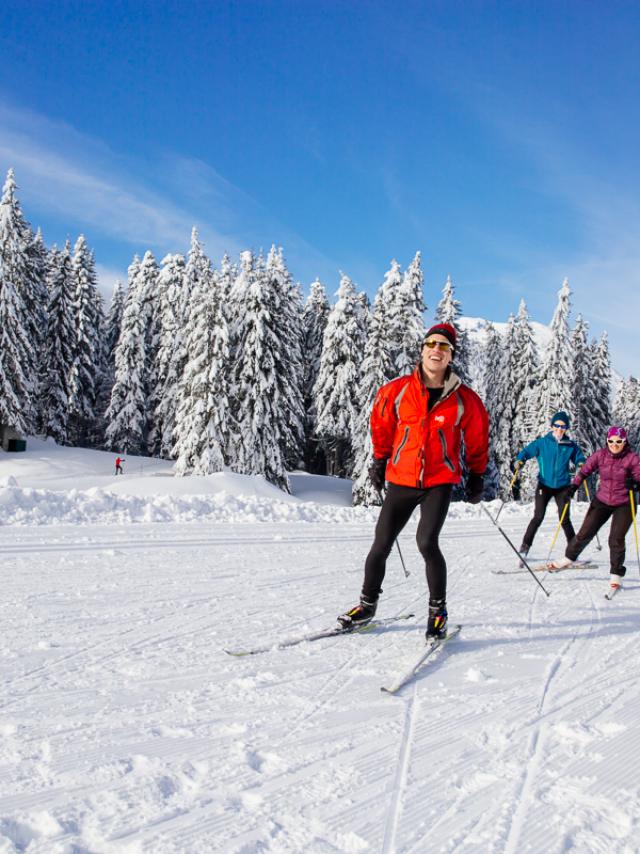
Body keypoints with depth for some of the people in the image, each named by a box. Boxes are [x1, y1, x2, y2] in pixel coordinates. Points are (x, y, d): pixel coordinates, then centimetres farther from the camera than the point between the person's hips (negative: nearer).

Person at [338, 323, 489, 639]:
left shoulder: (464, 399, -5)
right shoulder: (397, 390, -4)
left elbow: (477, 439, 10)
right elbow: (382, 425, 13)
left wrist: (476, 476, 13)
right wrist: (379, 460, 18)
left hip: (440, 482, -2)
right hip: (401, 480, 2)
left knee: (427, 542, -18)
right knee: (381, 545, 5)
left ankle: (438, 610, 1)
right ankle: (367, 604, 26)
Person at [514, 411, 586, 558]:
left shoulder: (571, 445, 3)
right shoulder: (542, 442, -2)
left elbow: (579, 458, 9)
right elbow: (527, 451, -3)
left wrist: (582, 465, -14)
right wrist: (520, 461, -23)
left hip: (562, 486, 1)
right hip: (544, 485, -1)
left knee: (564, 520, 0)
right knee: (538, 518, -6)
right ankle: (525, 547, 5)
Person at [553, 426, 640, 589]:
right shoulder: (600, 455, -6)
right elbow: (585, 470, 0)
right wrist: (574, 486, -11)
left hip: (624, 504, -3)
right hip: (602, 501, 3)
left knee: (616, 539, -11)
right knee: (585, 533, 7)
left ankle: (616, 574, 5)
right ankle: (569, 557, 30)